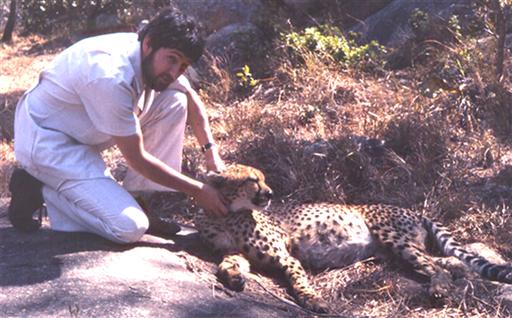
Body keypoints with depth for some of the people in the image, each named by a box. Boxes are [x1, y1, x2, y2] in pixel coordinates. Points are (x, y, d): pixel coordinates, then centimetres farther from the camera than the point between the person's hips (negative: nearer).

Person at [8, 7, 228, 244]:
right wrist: (197, 190, -16)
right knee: (130, 228, -22)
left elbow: (192, 99, 13)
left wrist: (211, 153, 0)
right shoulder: (111, 76, -33)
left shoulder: (155, 59, -8)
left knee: (176, 101, -3)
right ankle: (41, 190, -1)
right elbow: (137, 159, -23)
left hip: (82, 130, 9)